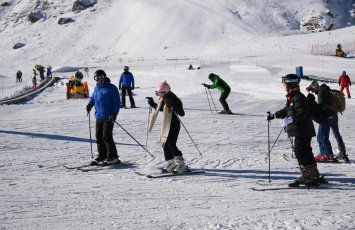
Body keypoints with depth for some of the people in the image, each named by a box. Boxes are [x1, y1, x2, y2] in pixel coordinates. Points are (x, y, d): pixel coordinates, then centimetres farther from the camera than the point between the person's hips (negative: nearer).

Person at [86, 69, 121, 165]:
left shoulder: (111, 88, -7)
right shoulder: (96, 88, 14)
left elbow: (117, 102, -8)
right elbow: (93, 98, 27)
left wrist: (114, 113, -17)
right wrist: (90, 104, 5)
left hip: (108, 117, -7)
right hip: (99, 117, 7)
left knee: (107, 136, -11)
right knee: (99, 137, 9)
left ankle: (112, 157, -5)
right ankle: (102, 156, 20)